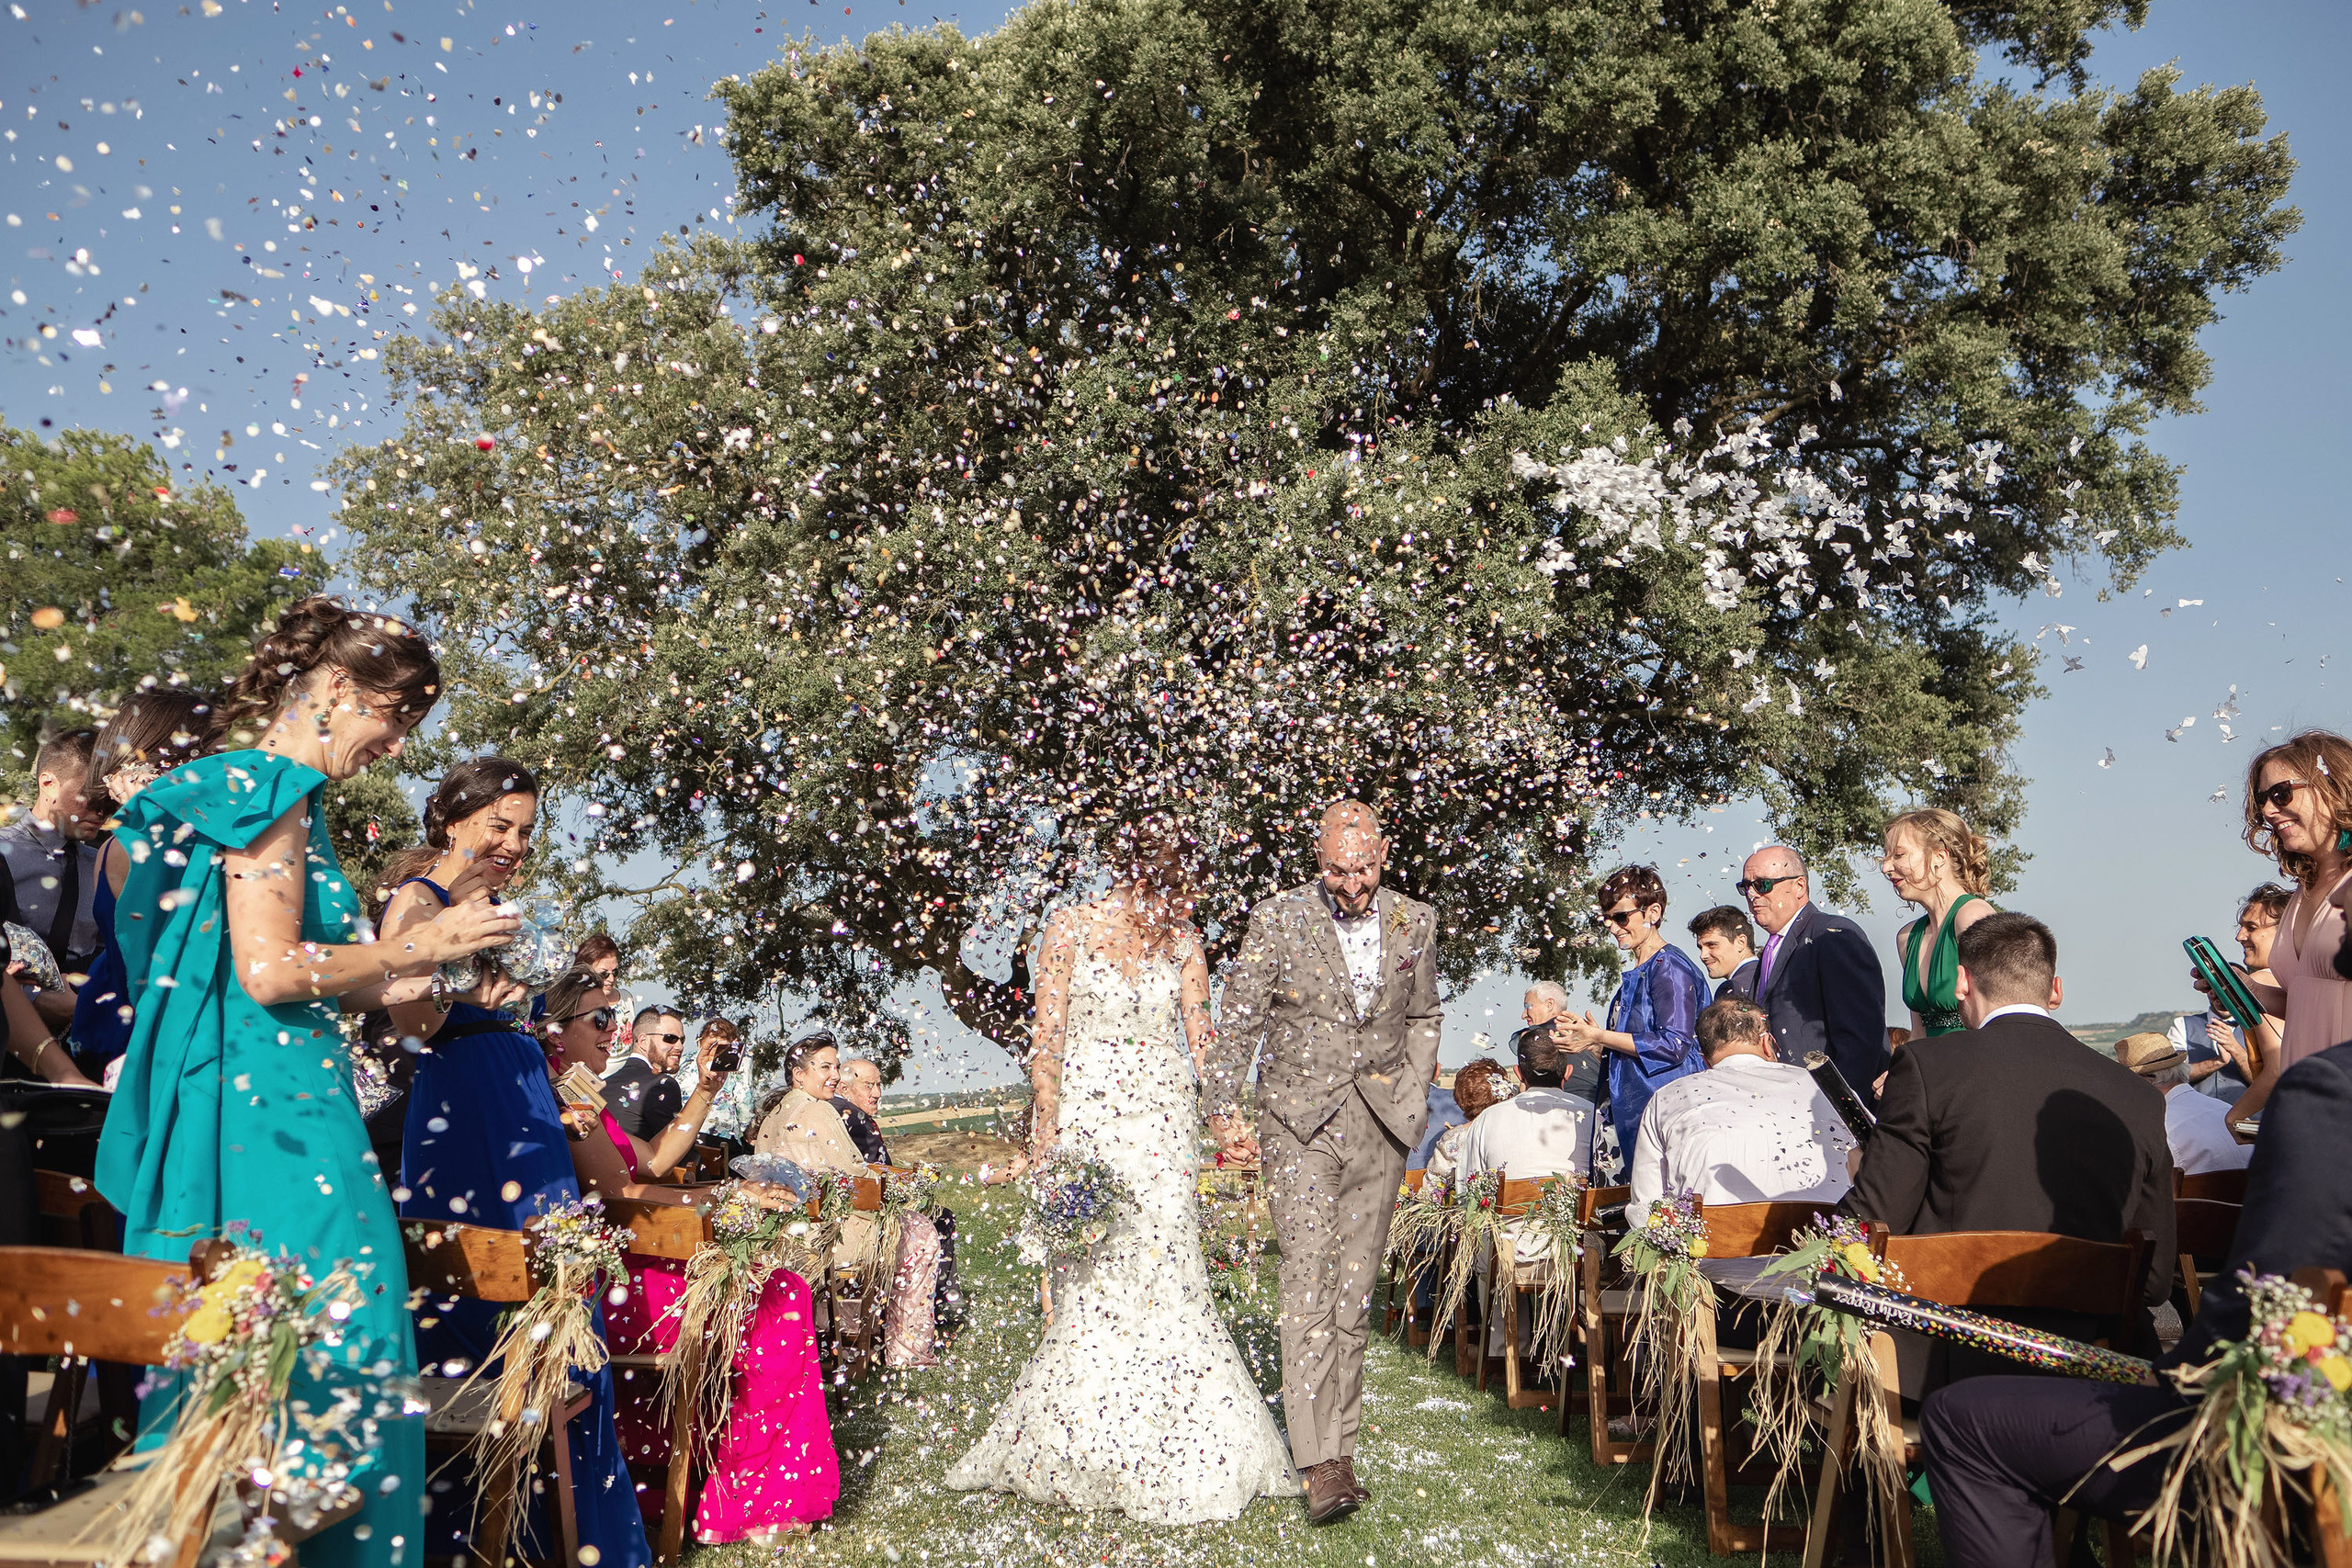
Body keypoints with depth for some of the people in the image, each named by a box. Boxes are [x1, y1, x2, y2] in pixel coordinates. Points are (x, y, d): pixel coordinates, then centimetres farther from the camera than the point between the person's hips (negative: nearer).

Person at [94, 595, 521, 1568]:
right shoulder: (267, 785, -10)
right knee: (319, 1341, -6)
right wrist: (414, 947, -6)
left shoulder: (275, 790, 19)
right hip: (264, 1102, -10)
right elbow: (270, 971, -17)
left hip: (259, 1099, 10)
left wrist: (419, 981, 18)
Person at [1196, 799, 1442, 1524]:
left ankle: (1340, 1444, 21)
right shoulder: (1277, 920, -4)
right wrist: (1221, 1107, -6)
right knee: (1308, 1286, -12)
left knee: (1355, 1293, 9)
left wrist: (1411, 1095, 11)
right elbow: (1239, 1022, 0)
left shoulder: (1415, 921, 6)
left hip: (1380, 1127, 3)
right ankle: (1320, 1464, -11)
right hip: (1301, 1122, -3)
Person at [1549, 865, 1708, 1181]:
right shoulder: (1636, 974, 17)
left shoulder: (1670, 967, -10)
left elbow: (1674, 1045, -18)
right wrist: (1592, 1040, 6)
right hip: (1636, 1115, 9)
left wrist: (1600, 1037, -15)